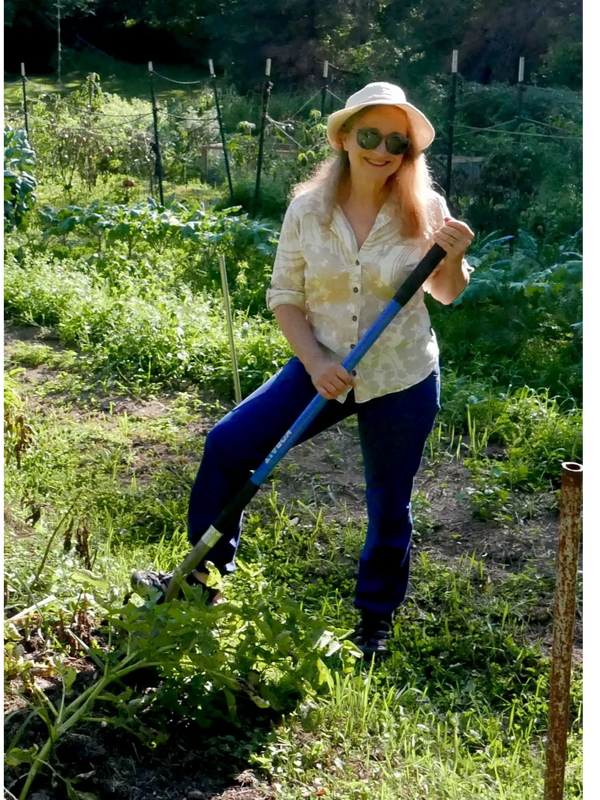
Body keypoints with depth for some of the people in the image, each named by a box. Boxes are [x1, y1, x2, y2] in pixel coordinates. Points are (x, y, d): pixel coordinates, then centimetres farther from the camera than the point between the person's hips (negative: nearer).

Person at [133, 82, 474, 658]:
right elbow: (284, 296, -4)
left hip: (403, 379, -1)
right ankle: (205, 575, 12)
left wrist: (454, 259, -19)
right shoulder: (308, 208, -9)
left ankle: (376, 620, 35)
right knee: (228, 444, -8)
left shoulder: (425, 210, -10)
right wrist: (315, 363, -18)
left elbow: (446, 295, 3)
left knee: (389, 505, 11)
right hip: (324, 367, 2)